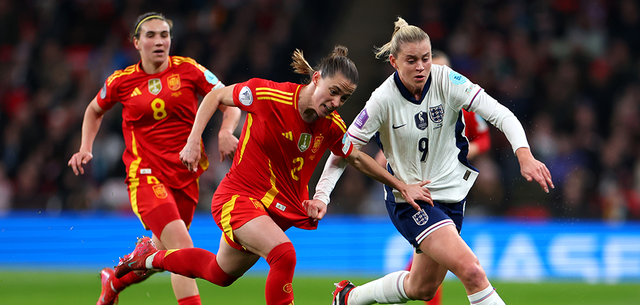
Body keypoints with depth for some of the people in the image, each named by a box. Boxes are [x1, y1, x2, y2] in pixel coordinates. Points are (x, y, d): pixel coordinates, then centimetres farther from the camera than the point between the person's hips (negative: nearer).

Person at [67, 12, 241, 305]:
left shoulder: (188, 70, 0)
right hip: (146, 175, -3)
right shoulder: (121, 81, 1)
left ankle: (114, 281, 46)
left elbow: (230, 102, 2)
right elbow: (95, 110, 21)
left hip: (185, 175, 3)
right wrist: (85, 149, 8)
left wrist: (225, 132, -17)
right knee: (182, 248, -23)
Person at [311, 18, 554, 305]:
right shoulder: (383, 100, -18)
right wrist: (321, 195, -24)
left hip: (452, 192, 5)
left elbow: (500, 114, -21)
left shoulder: (446, 81, -14)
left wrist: (525, 155, -38)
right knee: (471, 271, -24)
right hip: (409, 200, -5)